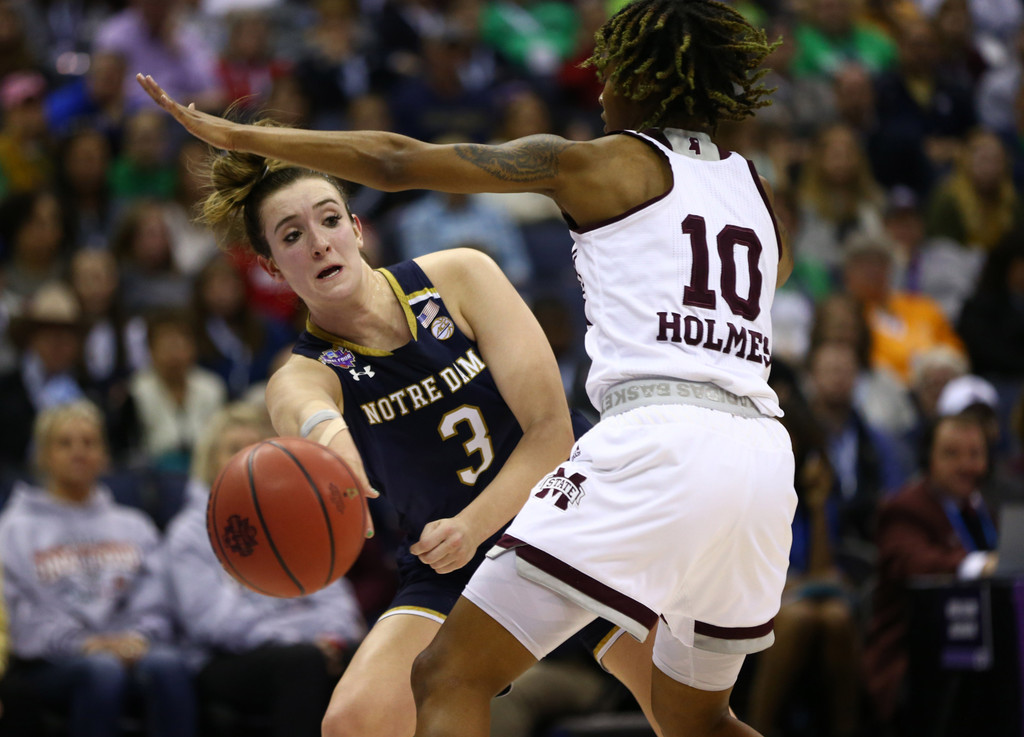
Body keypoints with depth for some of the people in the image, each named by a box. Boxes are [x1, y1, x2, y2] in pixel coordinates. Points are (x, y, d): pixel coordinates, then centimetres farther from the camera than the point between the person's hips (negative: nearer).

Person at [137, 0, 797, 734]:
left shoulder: (604, 162, 8)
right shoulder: (753, 186, 22)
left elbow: (398, 161, 8)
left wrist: (237, 136, 14)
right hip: (764, 455, 7)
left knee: (449, 677, -5)